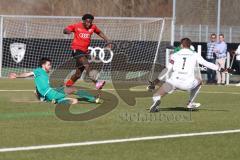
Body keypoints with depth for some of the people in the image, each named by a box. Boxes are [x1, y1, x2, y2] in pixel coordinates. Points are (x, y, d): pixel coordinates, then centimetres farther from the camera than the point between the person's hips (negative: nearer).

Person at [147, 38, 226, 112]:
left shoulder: (175, 55, 13)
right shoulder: (195, 55, 15)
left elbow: (167, 70, 6)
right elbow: (207, 64, 18)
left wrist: (155, 81, 6)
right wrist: (220, 69, 31)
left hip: (174, 82, -1)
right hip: (188, 84, 1)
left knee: (156, 96, 3)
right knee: (199, 82, 34)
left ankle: (156, 100, -37)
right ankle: (190, 103, 32)